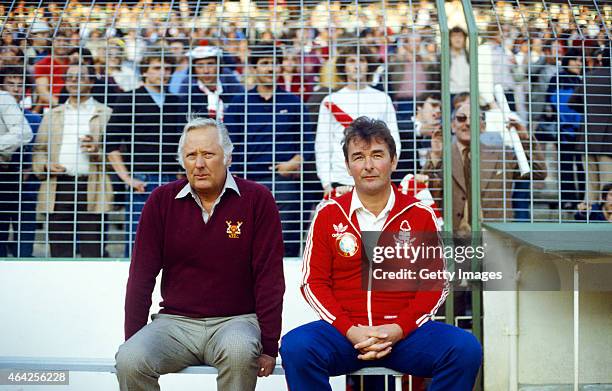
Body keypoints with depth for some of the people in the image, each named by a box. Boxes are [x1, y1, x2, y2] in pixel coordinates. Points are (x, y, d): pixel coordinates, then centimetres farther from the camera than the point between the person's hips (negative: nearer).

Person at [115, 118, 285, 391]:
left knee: (239, 350, -35)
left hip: (236, 319, -2)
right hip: (175, 320, 2)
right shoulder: (161, 200, 5)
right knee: (129, 361, -26)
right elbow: (142, 275, 6)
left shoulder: (257, 199, -2)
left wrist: (269, 346, -8)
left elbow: (269, 276, -4)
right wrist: (133, 340, 0)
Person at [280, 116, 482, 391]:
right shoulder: (328, 214, 7)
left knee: (465, 349, -26)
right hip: (343, 332, 0)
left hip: (405, 332, 1)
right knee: (295, 346, -31)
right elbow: (313, 282, 5)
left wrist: (399, 329, -11)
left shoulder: (420, 215, 6)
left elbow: (435, 283, 5)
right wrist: (349, 330, -11)